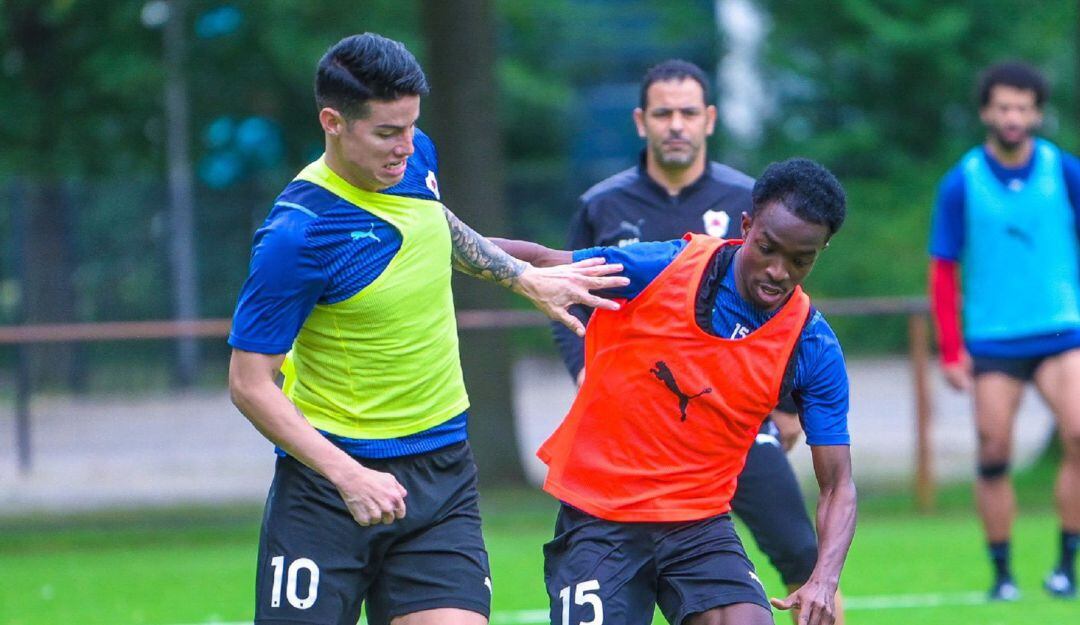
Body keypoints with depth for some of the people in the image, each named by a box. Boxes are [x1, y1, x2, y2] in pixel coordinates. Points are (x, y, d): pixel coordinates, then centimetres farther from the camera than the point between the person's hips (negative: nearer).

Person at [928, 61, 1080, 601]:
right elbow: (942, 271, 4)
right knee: (993, 456, 0)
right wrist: (951, 351, -2)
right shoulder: (961, 184, 1)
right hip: (991, 342, 0)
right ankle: (1001, 573, 13)